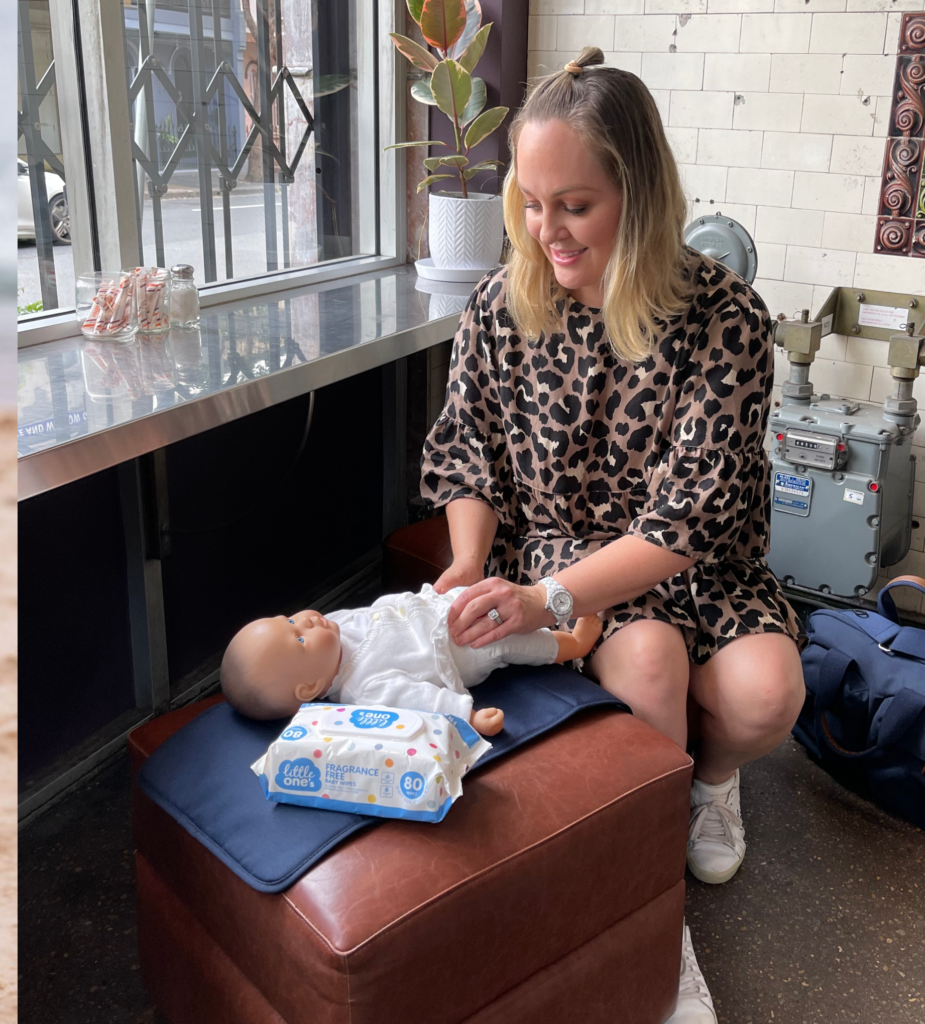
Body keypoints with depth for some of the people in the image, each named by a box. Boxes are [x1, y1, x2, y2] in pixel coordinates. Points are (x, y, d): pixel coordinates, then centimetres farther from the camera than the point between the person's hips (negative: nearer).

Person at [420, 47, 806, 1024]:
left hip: (689, 564, 0)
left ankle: (710, 784, 14)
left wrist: (548, 598, -32)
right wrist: (468, 565, -14)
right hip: (551, 549, 1)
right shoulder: (500, 306, -7)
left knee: (764, 691, -27)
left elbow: (689, 515, -21)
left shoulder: (723, 318, -17)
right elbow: (466, 454, 5)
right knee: (646, 659, -31)